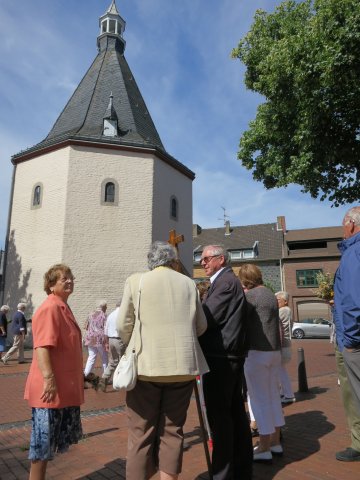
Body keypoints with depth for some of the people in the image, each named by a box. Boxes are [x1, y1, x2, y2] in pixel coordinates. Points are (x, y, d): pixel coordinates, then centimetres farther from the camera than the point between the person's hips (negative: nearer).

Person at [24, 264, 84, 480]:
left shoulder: (64, 308, 12)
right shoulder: (49, 309, -18)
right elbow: (42, 347, -27)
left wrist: (80, 377, 25)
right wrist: (49, 379, -33)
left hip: (66, 388, 10)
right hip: (51, 388, -10)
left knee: (51, 441, 21)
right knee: (44, 441, 4)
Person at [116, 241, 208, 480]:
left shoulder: (136, 281, 0)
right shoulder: (188, 283, 7)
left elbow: (123, 326, -2)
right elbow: (201, 326, 8)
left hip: (146, 365, -2)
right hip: (182, 365, 2)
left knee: (141, 434, 8)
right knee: (172, 431, 14)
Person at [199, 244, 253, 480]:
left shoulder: (225, 282, -12)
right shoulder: (230, 281, 17)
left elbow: (208, 318, -18)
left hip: (220, 357, -10)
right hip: (232, 356, 10)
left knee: (219, 416, -1)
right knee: (236, 412, 16)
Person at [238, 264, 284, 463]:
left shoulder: (250, 295, -14)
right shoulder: (271, 294, 11)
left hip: (256, 352, -8)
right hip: (274, 351, 8)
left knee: (259, 399, 1)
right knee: (273, 396, 16)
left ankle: (264, 448, 10)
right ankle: (275, 443, 28)